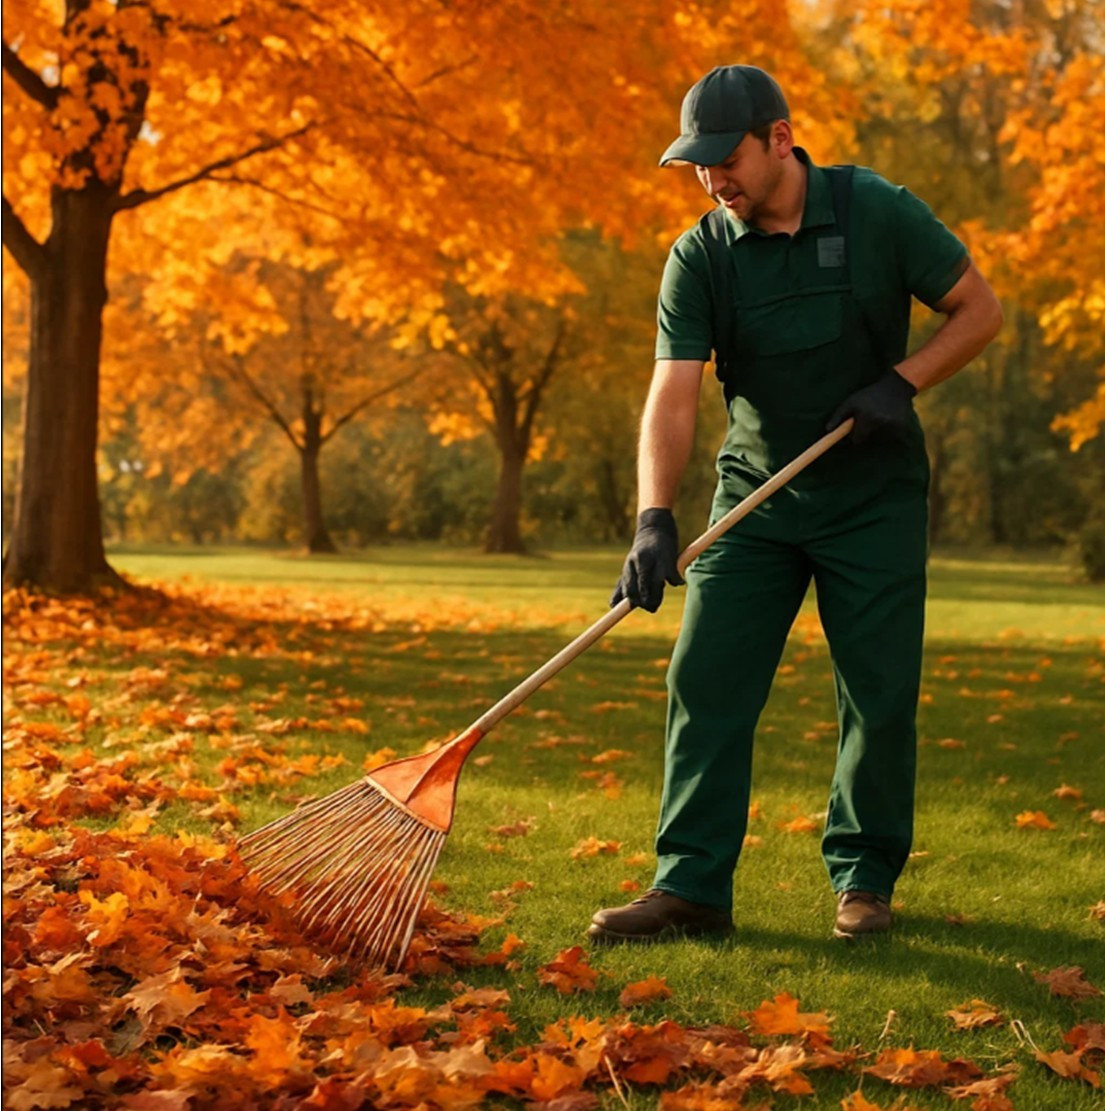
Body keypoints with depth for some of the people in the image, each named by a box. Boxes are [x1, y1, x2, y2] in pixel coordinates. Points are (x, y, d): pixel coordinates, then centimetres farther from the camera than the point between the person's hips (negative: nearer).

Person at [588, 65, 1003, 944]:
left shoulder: (877, 212, -10)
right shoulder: (699, 258, -7)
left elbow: (980, 309, -2)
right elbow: (673, 396, -16)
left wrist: (901, 382, -18)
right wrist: (655, 519, -29)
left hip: (875, 498, -1)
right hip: (757, 498, 2)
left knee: (880, 696, 0)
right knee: (706, 681, -6)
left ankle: (865, 878, 18)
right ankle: (692, 886, 0)